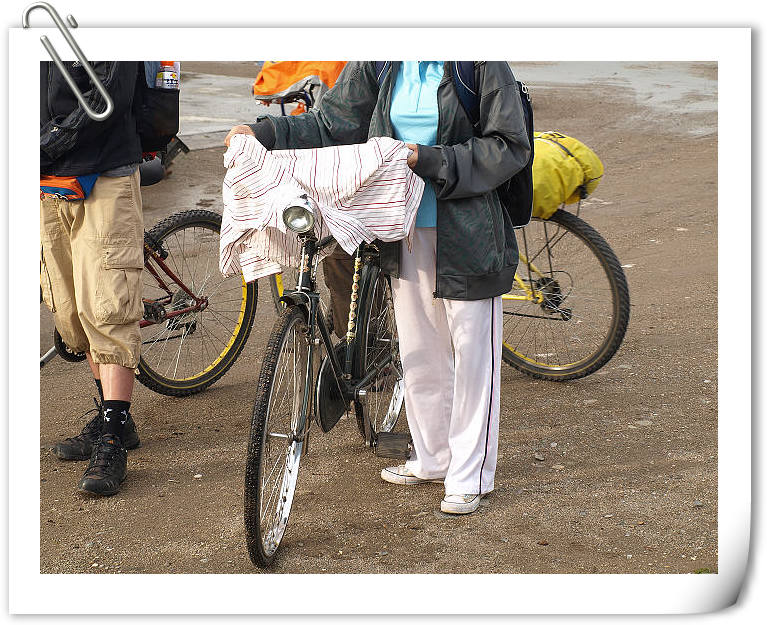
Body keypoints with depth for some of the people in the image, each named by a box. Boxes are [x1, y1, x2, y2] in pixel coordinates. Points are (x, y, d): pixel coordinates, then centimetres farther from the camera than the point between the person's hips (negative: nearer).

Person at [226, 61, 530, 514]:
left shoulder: (480, 62, -12)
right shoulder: (379, 64, 3)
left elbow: (509, 147, -13)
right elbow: (333, 125, 9)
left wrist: (430, 160, -20)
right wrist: (264, 132, -2)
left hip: (467, 236, -6)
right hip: (407, 231, 6)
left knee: (473, 354, 3)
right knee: (419, 353, 16)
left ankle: (471, 476, 17)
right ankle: (433, 460, 33)